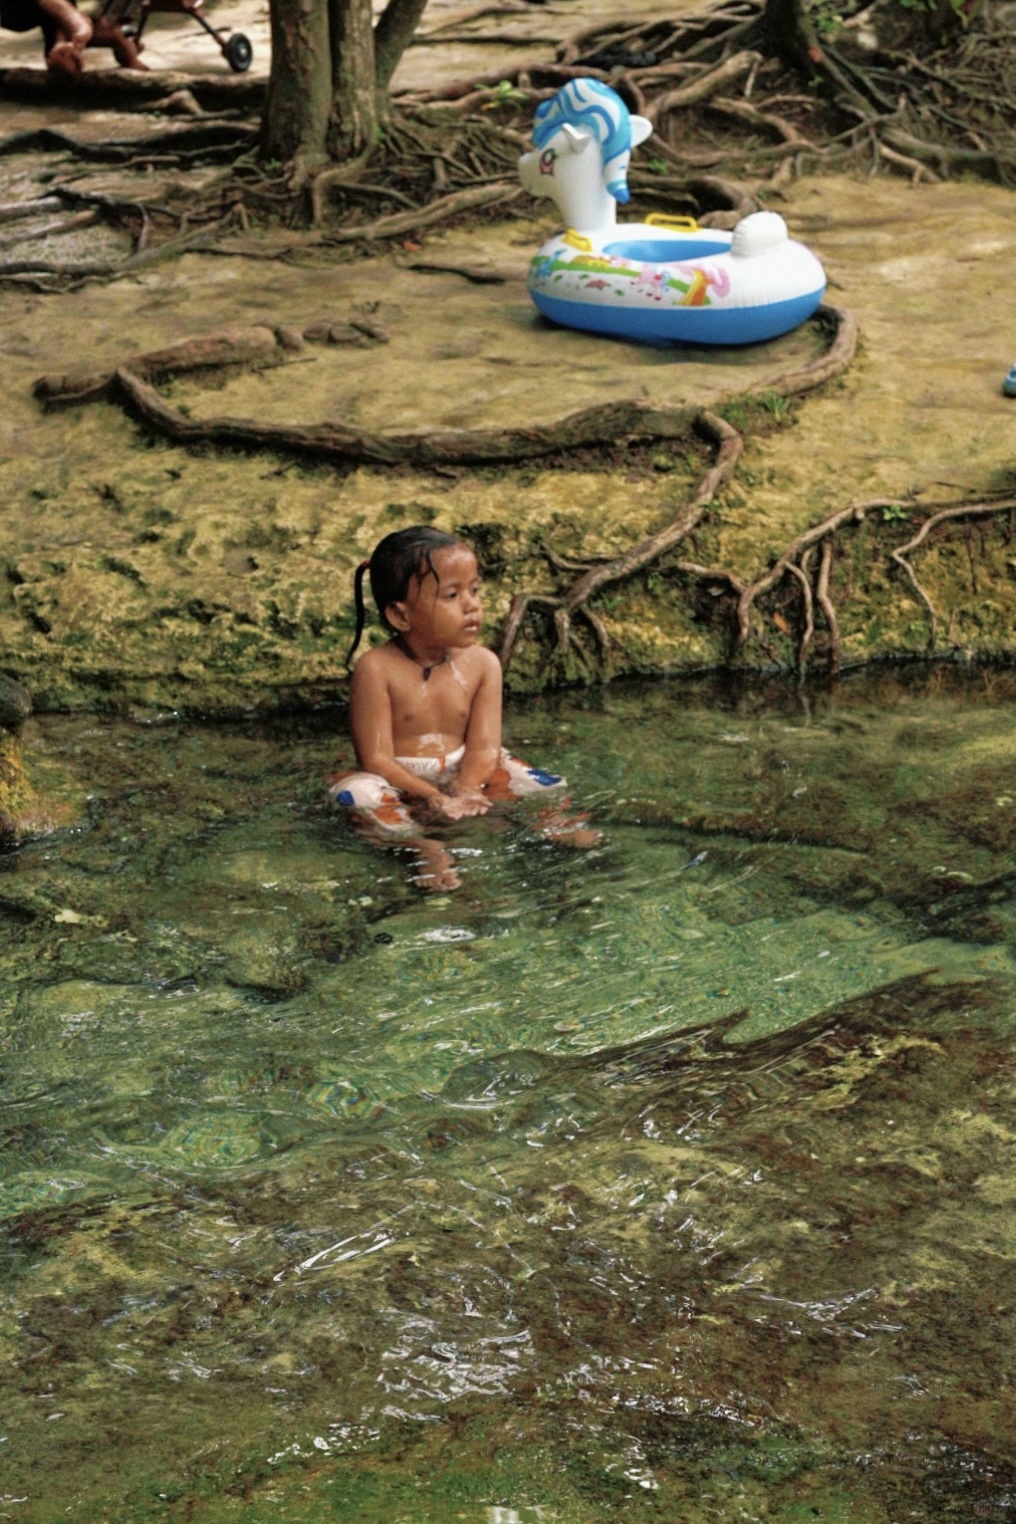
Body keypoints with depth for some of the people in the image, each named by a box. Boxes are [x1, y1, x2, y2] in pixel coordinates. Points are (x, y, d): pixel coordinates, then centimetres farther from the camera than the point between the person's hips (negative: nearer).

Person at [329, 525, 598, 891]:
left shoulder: (482, 664, -2)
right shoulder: (377, 669, -15)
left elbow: (483, 747, -8)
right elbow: (376, 758, -17)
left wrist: (463, 791, -30)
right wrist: (435, 799, -29)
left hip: (462, 779, 5)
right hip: (399, 785, -4)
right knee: (356, 793, -36)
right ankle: (424, 847, -46)